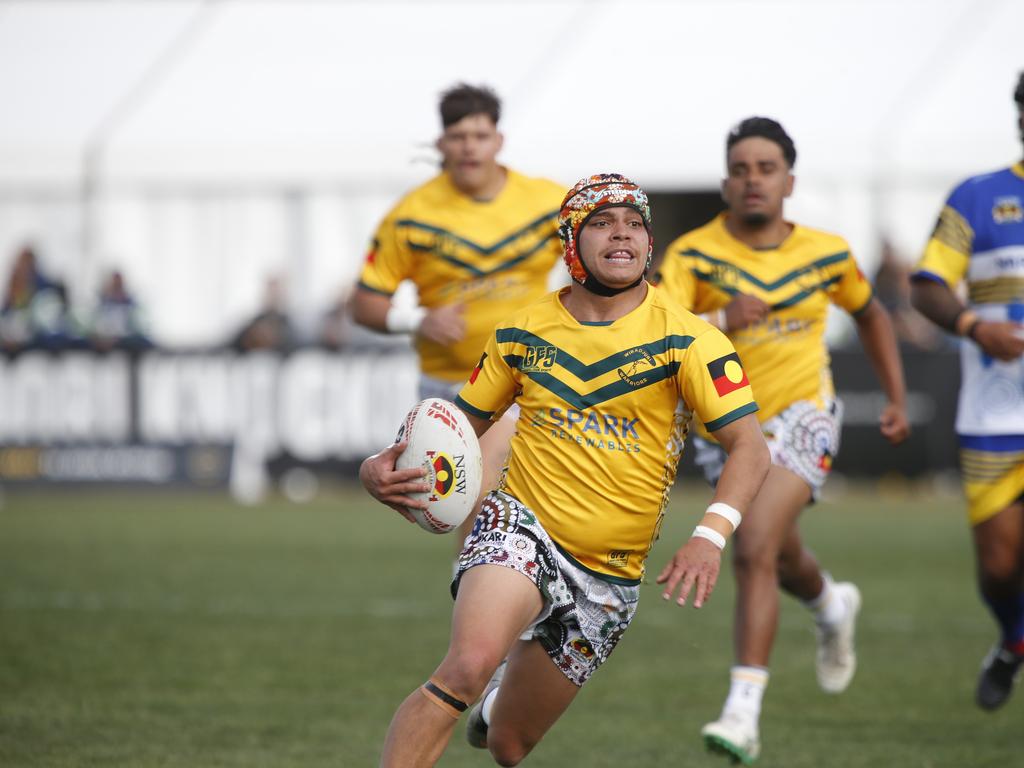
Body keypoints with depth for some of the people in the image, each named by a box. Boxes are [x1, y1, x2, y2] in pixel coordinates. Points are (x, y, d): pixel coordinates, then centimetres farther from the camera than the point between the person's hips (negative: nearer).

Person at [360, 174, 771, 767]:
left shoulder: (685, 339, -6)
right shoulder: (521, 334, 2)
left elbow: (750, 448, -12)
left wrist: (711, 536, -30)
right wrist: (387, 467, -8)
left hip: (610, 577, 1)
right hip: (521, 526, -1)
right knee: (467, 667, -32)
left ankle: (498, 701, 48)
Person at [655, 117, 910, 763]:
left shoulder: (827, 253, -4)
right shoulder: (693, 255, -13)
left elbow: (870, 314, 16)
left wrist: (897, 400, 12)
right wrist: (721, 322, -44)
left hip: (801, 418, -2)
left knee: (754, 553, -23)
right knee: (781, 561, 20)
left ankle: (744, 711, -25)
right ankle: (833, 607, 58)